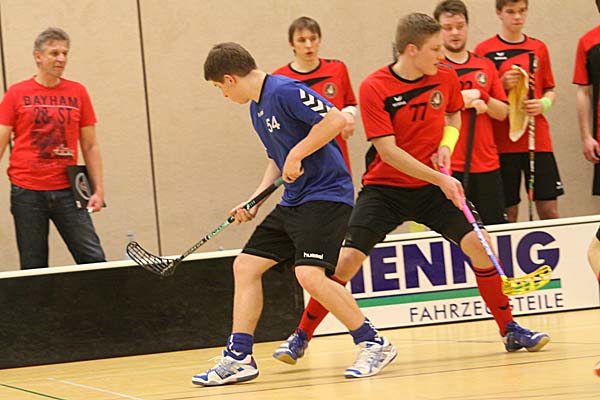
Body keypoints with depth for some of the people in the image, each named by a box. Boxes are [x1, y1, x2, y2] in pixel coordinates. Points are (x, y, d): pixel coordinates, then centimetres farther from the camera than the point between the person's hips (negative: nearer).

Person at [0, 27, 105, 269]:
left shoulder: (78, 93, 8)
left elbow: (90, 146, 11)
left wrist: (98, 189, 3)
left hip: (67, 191, 1)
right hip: (27, 192, -1)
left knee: (94, 258, -6)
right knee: (33, 267, 3)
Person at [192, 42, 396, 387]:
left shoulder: (285, 91, -16)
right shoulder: (256, 107, 15)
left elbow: (337, 119, -25)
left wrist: (296, 155, -21)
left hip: (327, 194, -10)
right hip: (293, 201, 10)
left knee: (309, 274, -24)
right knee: (246, 265, 7)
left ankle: (374, 344, -11)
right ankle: (239, 357, 11)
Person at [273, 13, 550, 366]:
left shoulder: (446, 77, -4)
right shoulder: (374, 88, -18)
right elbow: (388, 151, -21)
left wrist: (446, 145, -3)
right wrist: (440, 179, -25)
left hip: (434, 185, 3)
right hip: (385, 187, -3)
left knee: (477, 243, -13)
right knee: (348, 259, -13)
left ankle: (510, 331, 3)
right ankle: (300, 338, 4)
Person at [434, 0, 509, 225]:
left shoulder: (485, 67, 13)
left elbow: (502, 113, 10)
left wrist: (481, 96, -7)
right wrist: (464, 101, -13)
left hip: (487, 163, 4)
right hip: (448, 166, -4)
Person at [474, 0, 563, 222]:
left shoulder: (538, 48, 10)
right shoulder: (484, 50, 1)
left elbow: (550, 90, 17)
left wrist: (544, 104, -5)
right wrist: (502, 85, -13)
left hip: (538, 139, 2)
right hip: (502, 143, -2)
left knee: (549, 209, -3)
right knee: (508, 211, -1)